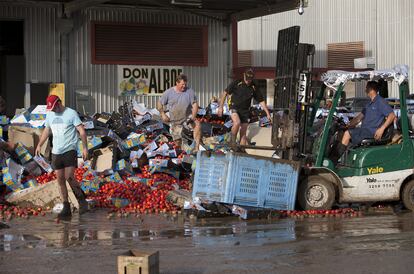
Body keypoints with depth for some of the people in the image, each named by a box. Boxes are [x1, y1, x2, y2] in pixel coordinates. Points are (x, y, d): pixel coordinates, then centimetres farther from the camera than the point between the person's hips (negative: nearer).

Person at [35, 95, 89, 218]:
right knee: (61, 181, 5)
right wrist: (39, 145, 25)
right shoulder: (50, 115, 11)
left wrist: (85, 148, -15)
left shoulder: (71, 113, -8)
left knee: (69, 178, -17)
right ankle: (66, 208, 11)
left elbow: (82, 131, -10)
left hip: (70, 151, -6)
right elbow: (46, 131, 25)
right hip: (56, 152, 6)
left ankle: (82, 201, 1)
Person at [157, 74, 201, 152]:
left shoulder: (189, 91, -7)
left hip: (188, 117, -1)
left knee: (197, 125, -31)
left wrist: (193, 116, -23)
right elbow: (159, 104, 3)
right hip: (175, 121, 1)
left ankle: (196, 147, -36)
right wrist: (163, 114, -10)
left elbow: (195, 104, -9)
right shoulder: (169, 92, -6)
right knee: (177, 140, 6)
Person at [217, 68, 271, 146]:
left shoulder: (254, 88, 1)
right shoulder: (236, 83, -9)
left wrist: (268, 114, 1)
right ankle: (232, 142, -11)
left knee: (243, 133, 3)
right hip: (234, 108, -4)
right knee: (237, 122, -31)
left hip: (245, 110, 4)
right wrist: (220, 107, -9)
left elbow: (261, 101, 6)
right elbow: (225, 93, -4)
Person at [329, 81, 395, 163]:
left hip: (372, 132, -10)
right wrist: (348, 125, 11)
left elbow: (392, 115, -17)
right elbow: (359, 117, 25)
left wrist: (382, 129, -25)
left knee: (347, 134, -23)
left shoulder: (380, 102, -9)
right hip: (364, 130, 10)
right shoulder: (370, 103, 22)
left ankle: (333, 161, -23)